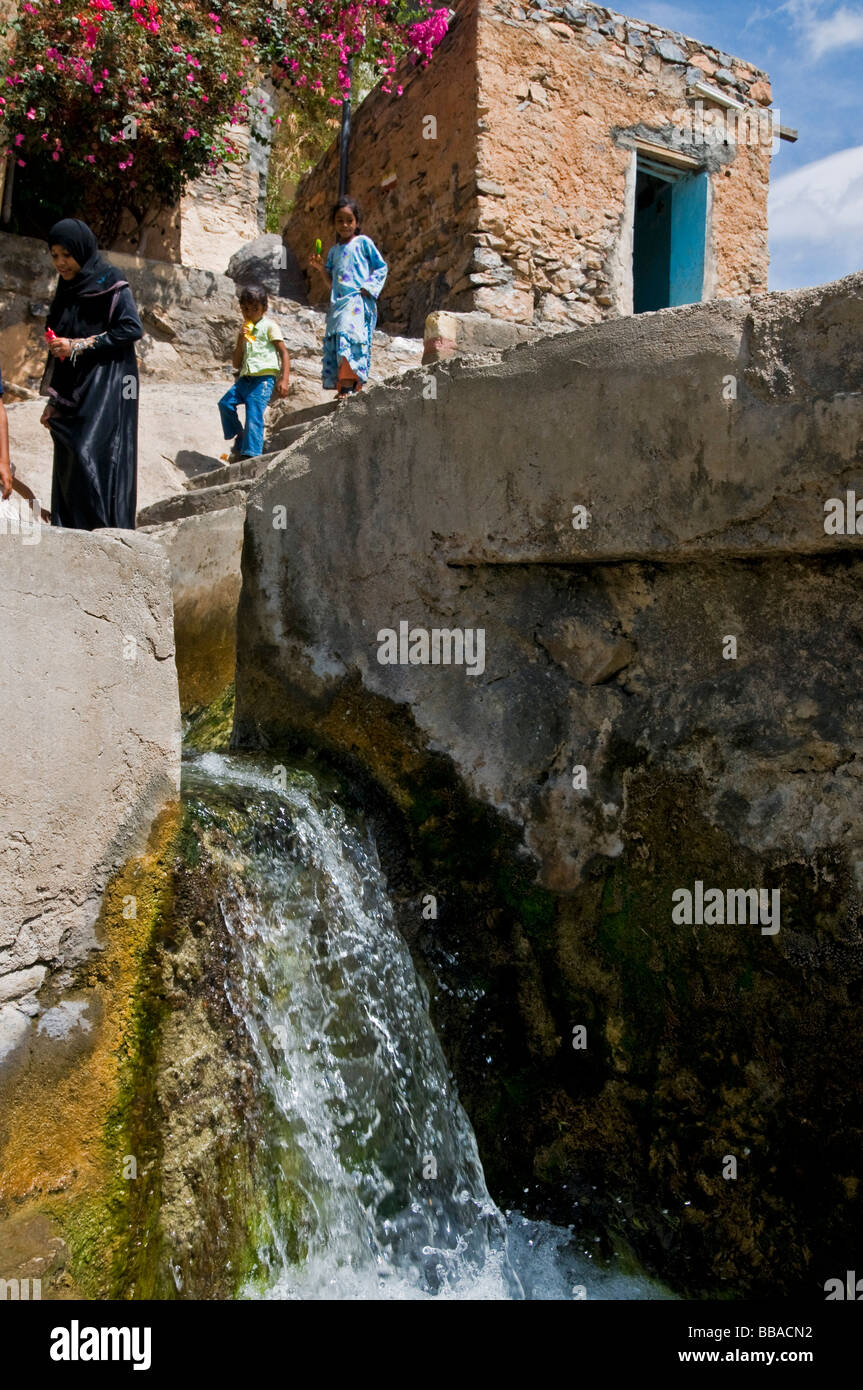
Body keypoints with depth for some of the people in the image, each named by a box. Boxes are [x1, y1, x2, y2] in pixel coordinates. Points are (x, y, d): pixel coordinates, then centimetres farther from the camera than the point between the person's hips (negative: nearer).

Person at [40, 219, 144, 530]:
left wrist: (78, 345, -14)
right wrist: (53, 402, 15)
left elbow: (132, 329, -15)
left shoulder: (109, 283, -3)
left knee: (91, 457, -18)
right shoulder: (66, 291, 17)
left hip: (105, 388, -7)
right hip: (71, 390, 8)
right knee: (68, 461, 3)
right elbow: (58, 353, 18)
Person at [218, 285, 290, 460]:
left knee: (254, 415, -16)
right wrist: (240, 341, -1)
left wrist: (285, 380, -16)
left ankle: (251, 454, -17)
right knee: (225, 403, -6)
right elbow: (237, 364, 15)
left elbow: (284, 353, -4)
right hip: (245, 378, 7)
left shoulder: (269, 326, 2)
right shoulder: (243, 331, 20)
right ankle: (240, 441, 8)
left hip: (263, 378, -7)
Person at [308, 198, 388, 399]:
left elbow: (381, 267, 7)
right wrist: (320, 269, 5)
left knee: (347, 332, -27)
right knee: (332, 340, -6)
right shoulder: (334, 251, 23)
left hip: (359, 300, -6)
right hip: (338, 302, 7)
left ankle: (349, 384, -36)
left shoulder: (363, 242, 9)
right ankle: (342, 386, -8)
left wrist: (367, 288, -6)